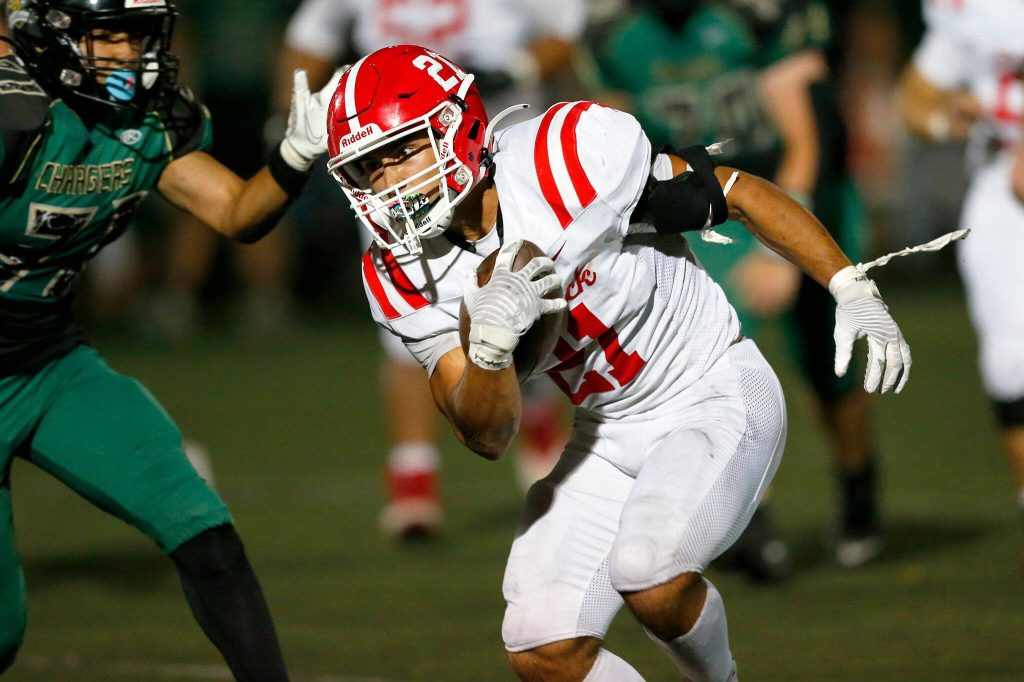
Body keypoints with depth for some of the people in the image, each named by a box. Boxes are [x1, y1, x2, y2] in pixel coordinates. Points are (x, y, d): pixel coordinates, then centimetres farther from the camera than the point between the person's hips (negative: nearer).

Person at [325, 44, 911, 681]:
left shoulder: (574, 156, -25)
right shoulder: (407, 282, -9)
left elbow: (740, 194, -12)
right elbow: (489, 437, -12)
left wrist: (854, 293, -14)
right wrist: (485, 344, -32)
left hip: (718, 396, -6)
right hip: (607, 433, 6)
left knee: (647, 574, -29)